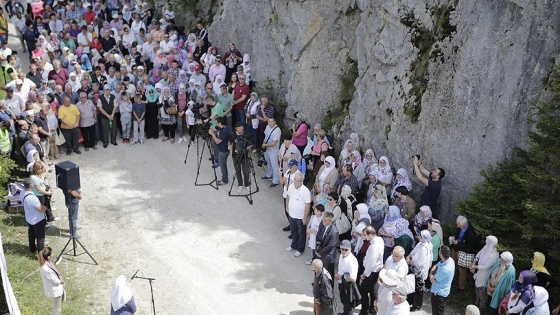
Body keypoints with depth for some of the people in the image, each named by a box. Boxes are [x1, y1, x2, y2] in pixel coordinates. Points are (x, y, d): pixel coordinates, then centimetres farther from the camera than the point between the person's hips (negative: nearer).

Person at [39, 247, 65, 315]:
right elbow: (56, 281, -23)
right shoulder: (47, 269, -36)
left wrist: (60, 280, -4)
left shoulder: (47, 263, -9)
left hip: (56, 289, 9)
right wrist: (62, 281, -5)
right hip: (55, 291, -9)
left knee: (56, 307, 29)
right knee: (57, 309, 14)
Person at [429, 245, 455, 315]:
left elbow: (433, 280, -21)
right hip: (442, 291, 9)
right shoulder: (449, 259, -10)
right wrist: (432, 272, -12)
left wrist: (431, 275, -2)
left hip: (439, 292, -9)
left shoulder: (445, 269, -36)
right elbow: (435, 266, 6)